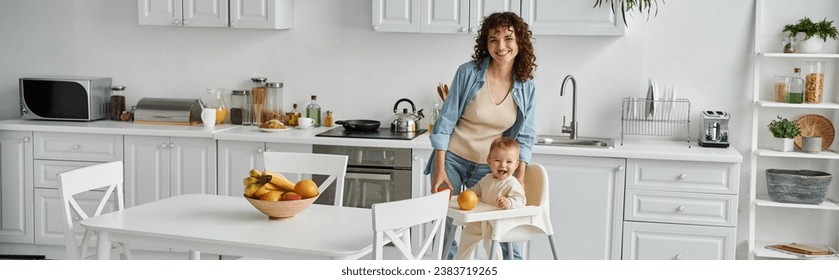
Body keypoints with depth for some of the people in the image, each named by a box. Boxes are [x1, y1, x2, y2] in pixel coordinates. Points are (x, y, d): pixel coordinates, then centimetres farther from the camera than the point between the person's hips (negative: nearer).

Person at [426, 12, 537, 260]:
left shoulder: (527, 88, -3)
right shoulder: (468, 72, -13)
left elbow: (524, 136, 1)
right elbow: (445, 120, -10)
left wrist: (519, 177, -8)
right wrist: (439, 169, -12)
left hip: (489, 167, 2)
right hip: (452, 159, -2)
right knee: (444, 228, 5)